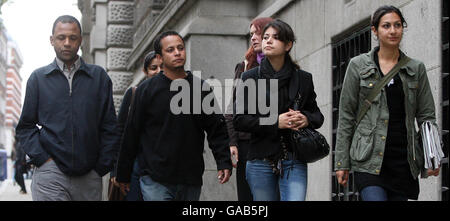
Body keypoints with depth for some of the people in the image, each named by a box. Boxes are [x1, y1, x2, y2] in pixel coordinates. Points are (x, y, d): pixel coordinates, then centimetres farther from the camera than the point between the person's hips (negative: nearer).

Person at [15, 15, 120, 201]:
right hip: (50, 173, -1)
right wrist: (42, 158, -4)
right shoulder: (38, 78, 9)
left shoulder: (99, 76, 9)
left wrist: (103, 166, 1)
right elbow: (25, 127, 9)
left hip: (89, 176, 1)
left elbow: (110, 127, 8)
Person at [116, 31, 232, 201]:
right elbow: (132, 134, 5)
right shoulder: (146, 90, 2)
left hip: (191, 181, 3)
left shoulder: (202, 88, 8)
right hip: (155, 181, -3)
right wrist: (123, 174, 6)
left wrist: (224, 162, -4)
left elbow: (217, 129, 9)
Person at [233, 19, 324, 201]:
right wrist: (275, 122, -14)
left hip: (294, 162, 0)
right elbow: (239, 120, -2)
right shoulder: (250, 78, 5)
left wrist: (307, 119, -8)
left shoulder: (303, 79, 8)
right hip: (261, 162, 0)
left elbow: (318, 116, 17)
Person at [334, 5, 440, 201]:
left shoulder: (416, 69, 11)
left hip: (404, 159, 3)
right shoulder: (358, 66, 5)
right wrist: (341, 162, 0)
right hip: (370, 159, -3)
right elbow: (346, 116, 5)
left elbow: (426, 116, 10)